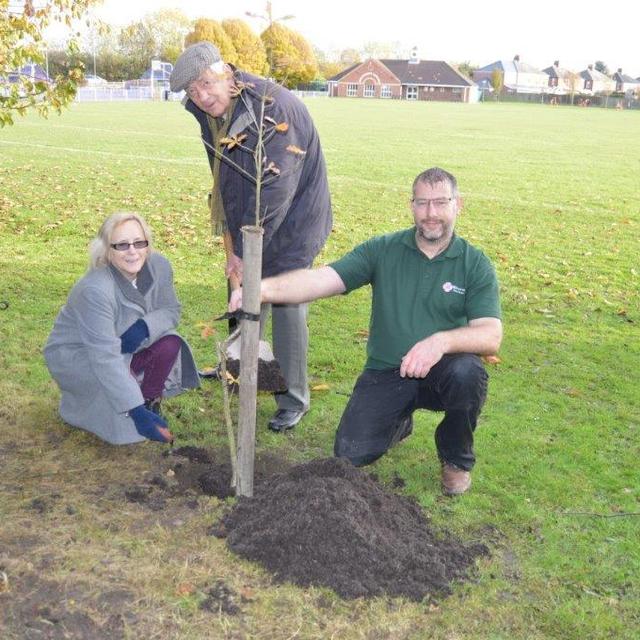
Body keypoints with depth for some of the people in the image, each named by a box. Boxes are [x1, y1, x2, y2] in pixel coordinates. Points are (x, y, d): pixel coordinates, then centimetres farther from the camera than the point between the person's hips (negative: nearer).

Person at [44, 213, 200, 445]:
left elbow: (171, 310, -4)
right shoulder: (95, 290, -36)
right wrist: (136, 410, -41)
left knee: (169, 344, -20)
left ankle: (150, 402, 3)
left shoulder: (158, 266, -18)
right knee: (114, 374, -34)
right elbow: (104, 358, -38)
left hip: (123, 344, 5)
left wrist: (145, 326, -28)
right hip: (73, 355, -5)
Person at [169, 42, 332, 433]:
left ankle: (295, 399, 5)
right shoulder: (208, 114, -3)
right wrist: (232, 238, 5)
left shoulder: (275, 108, -28)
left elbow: (273, 191, -28)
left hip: (292, 216, -7)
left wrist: (244, 250, -24)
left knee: (286, 304, -7)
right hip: (247, 218, 8)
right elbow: (224, 178, 9)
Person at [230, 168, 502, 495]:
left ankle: (457, 458, -3)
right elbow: (323, 278, -15)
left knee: (467, 372, -35)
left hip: (440, 371, -1)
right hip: (386, 373, 1)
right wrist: (265, 288, -33)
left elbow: (490, 336, -16)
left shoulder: (476, 265, -4)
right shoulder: (383, 250, -2)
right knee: (351, 454, -14)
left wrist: (441, 341, -36)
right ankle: (399, 421, 23)